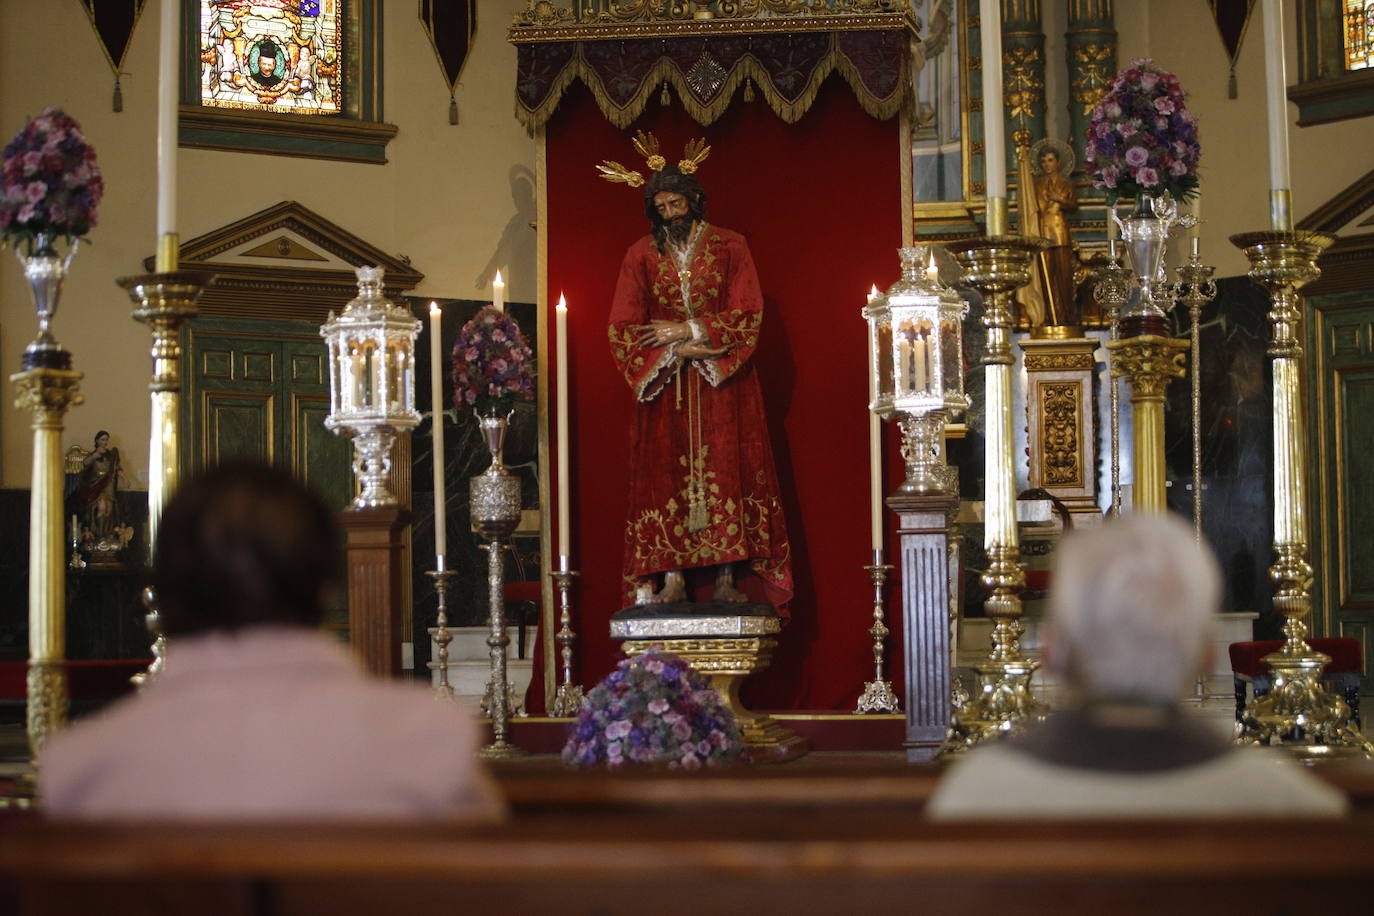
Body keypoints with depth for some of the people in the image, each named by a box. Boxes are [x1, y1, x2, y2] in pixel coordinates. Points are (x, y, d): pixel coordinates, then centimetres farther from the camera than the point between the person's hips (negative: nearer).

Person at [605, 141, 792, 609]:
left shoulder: (730, 247, 4)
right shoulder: (641, 255, 7)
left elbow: (747, 316, -4)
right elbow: (624, 329, 1)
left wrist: (687, 331, -10)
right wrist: (680, 349, -11)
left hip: (722, 386, -1)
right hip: (663, 387, 1)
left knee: (725, 470, -6)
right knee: (667, 474, -6)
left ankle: (727, 576, -7)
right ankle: (671, 576, -8)